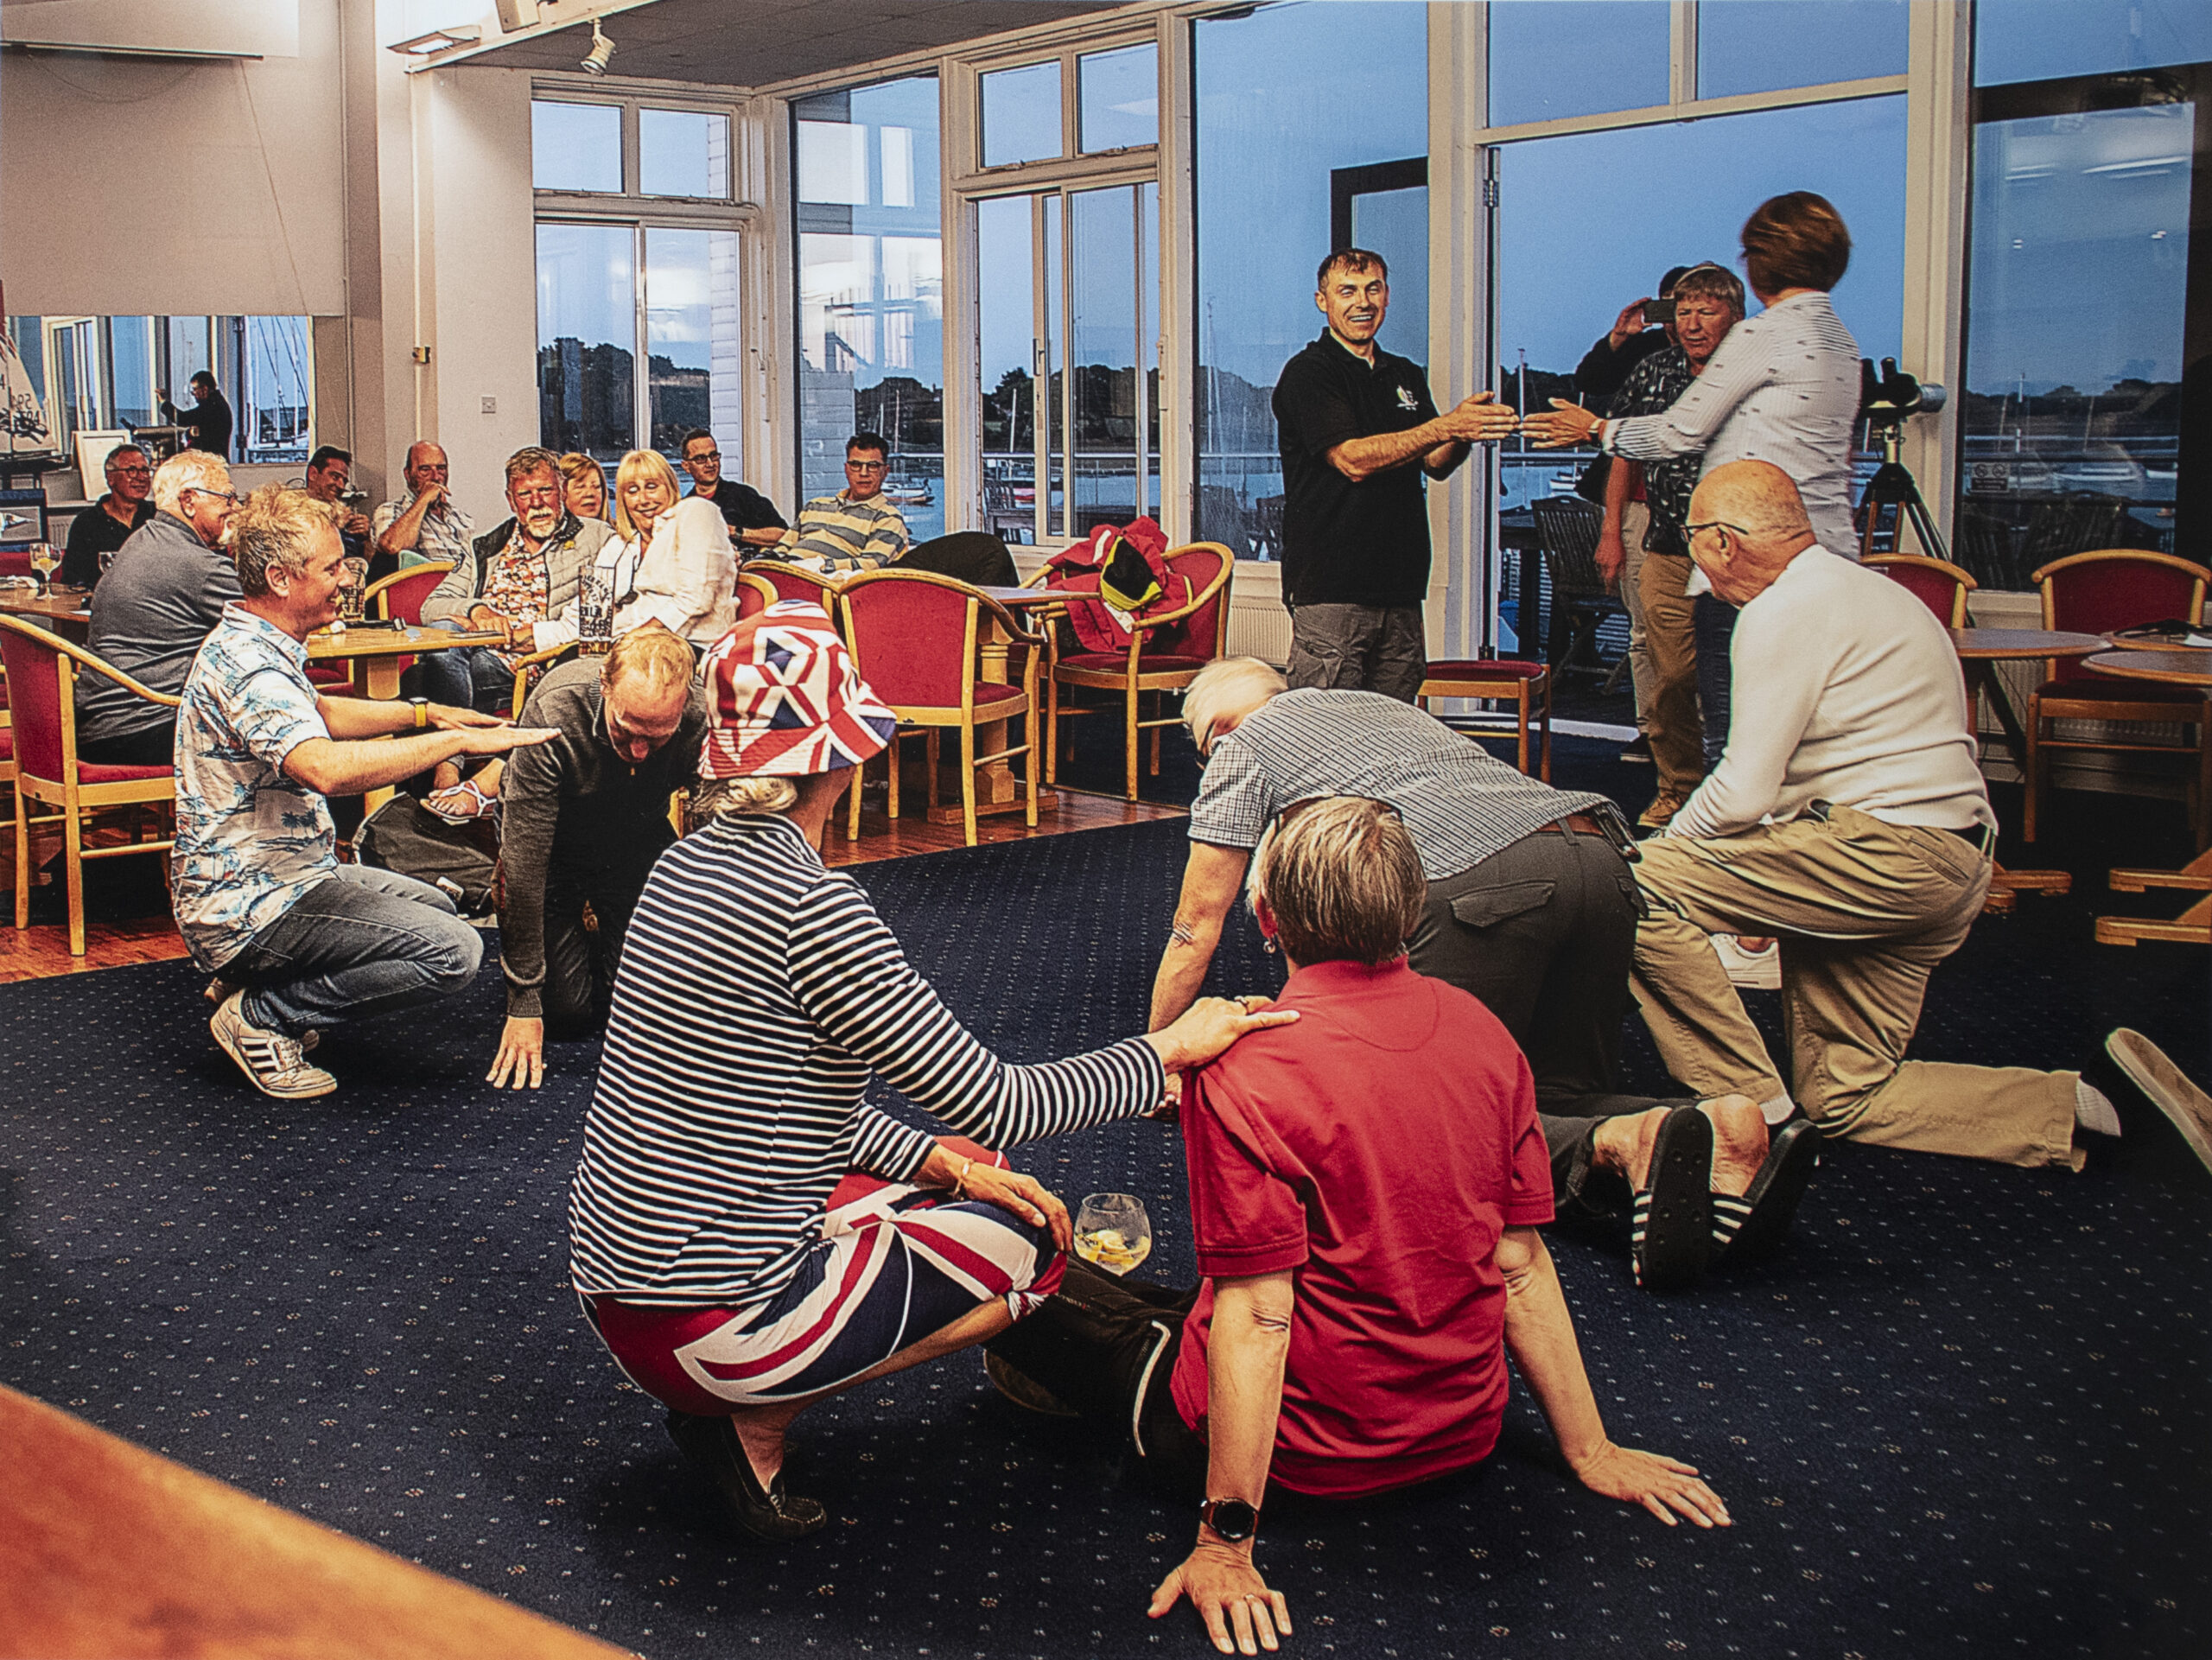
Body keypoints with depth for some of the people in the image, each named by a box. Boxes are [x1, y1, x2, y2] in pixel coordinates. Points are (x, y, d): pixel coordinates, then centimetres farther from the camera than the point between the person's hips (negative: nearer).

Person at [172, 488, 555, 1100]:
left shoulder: (254, 644, 11)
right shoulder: (247, 665, -24)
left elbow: (320, 715, 30)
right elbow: (327, 768, -41)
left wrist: (425, 715, 17)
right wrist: (456, 741, -34)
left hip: (288, 871, 11)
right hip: (251, 905, -11)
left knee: (434, 909, 26)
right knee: (452, 951, -20)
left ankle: (253, 984, 16)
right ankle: (262, 1016, -8)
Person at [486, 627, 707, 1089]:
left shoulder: (699, 719, -30)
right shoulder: (552, 710, -36)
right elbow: (524, 863, -31)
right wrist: (524, 1004, -28)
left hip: (640, 844, 2)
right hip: (555, 848, -2)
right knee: (567, 1010, -10)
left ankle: (608, 932, 24)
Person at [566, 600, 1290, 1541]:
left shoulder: (692, 862, 6)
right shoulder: (808, 904, -22)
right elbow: (993, 1105, -17)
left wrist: (938, 1163, 10)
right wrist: (1170, 1050, -4)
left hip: (610, 1277, 9)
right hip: (708, 1324, -9)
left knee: (952, 1201, 22)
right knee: (1030, 1240, 5)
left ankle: (734, 1402, 8)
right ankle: (754, 1420, 0)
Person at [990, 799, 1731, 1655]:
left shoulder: (1242, 1073, -23)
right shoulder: (1480, 1031, -5)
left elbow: (1257, 1319, -24)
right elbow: (1522, 1265, -1)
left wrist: (1226, 1540, -18)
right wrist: (1588, 1451, 8)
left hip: (1303, 1455, -6)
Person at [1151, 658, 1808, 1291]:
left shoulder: (1243, 746, 20)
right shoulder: (1378, 704, 40)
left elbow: (1197, 929, 23)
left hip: (1482, 883, -7)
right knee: (1563, 1098, 17)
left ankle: (1621, 1146, -27)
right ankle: (1715, 1131, -14)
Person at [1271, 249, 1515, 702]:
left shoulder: (1407, 376, 19)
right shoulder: (1307, 374, -3)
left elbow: (1436, 465, 13)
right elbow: (1354, 460, -15)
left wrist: (1466, 432, -10)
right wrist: (1446, 426, -22)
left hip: (1399, 581, 6)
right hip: (1331, 586, -6)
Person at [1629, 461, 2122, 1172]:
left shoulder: (1781, 612, -11)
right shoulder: (1868, 590, 22)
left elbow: (1743, 795, -17)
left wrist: (1665, 845, 1)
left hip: (1880, 852, -11)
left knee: (1639, 885, -14)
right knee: (1843, 1099, 14)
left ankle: (1752, 1106, -8)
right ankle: (2086, 1104, 8)